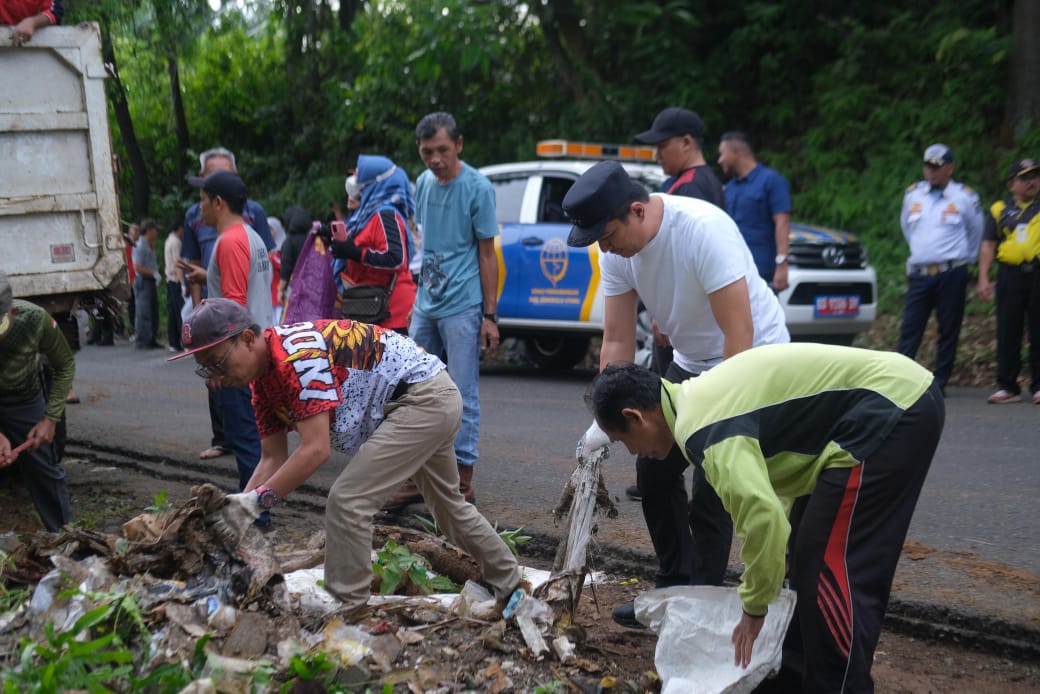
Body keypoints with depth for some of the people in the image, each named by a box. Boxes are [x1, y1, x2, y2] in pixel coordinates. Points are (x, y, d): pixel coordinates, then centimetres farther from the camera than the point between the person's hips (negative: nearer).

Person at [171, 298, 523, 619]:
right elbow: (274, 459, 5)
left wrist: (257, 500, -28)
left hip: (424, 397, -11)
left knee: (348, 499, -17)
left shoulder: (298, 351, -28)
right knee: (449, 505, 26)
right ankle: (511, 586, 44)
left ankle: (345, 613, -7)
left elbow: (316, 449, -30)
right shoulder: (262, 380, 2)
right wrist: (238, 506, -8)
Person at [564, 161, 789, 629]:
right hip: (690, 362, 8)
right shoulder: (616, 250, -10)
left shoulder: (703, 229, -32)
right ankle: (675, 588, 23)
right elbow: (617, 340, -6)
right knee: (654, 470, 9)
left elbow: (739, 334, -30)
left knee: (711, 493, -10)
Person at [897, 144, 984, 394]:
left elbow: (976, 232, 13)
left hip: (951, 274, -2)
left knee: (948, 330, 2)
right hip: (919, 273, 3)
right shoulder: (912, 194, 9)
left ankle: (940, 381, 8)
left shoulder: (965, 197, 0)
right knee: (909, 328, -3)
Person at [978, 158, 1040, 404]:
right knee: (1008, 333, 3)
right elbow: (988, 245, 6)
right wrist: (983, 278, -1)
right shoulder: (999, 209, 10)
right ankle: (1007, 387, 9)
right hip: (1011, 275, 0)